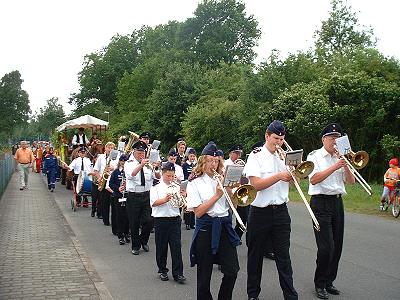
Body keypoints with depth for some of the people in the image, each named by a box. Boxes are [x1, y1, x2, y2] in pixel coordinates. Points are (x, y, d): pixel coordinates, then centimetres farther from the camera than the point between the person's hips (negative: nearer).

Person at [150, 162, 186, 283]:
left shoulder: (177, 187, 11)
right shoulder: (156, 188, 3)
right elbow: (153, 203, -10)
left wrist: (183, 197, -12)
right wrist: (165, 199, -24)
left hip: (174, 219, 2)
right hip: (161, 220, -1)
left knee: (176, 247, -3)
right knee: (161, 247, 7)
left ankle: (178, 273, 0)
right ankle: (162, 271, 21)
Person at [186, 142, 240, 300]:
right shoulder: (195, 183, -3)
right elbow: (198, 212, -11)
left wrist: (228, 189, -8)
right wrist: (217, 195, -14)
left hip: (224, 226, 4)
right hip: (206, 229, -3)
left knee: (232, 271, 0)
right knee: (204, 274, 6)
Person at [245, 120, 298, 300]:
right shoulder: (256, 156, -5)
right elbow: (256, 184, -17)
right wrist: (279, 176, -22)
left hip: (280, 211, 3)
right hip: (260, 212, -3)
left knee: (283, 256, 5)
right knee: (255, 255, 10)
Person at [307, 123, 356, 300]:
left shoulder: (340, 157, 13)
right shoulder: (315, 156, -2)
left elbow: (351, 182, 8)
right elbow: (314, 179, -16)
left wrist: (345, 165, -8)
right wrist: (334, 167, -21)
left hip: (337, 203, 6)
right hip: (321, 203, -6)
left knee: (337, 246, 7)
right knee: (326, 247, -10)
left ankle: (329, 282, 22)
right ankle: (319, 284, 6)